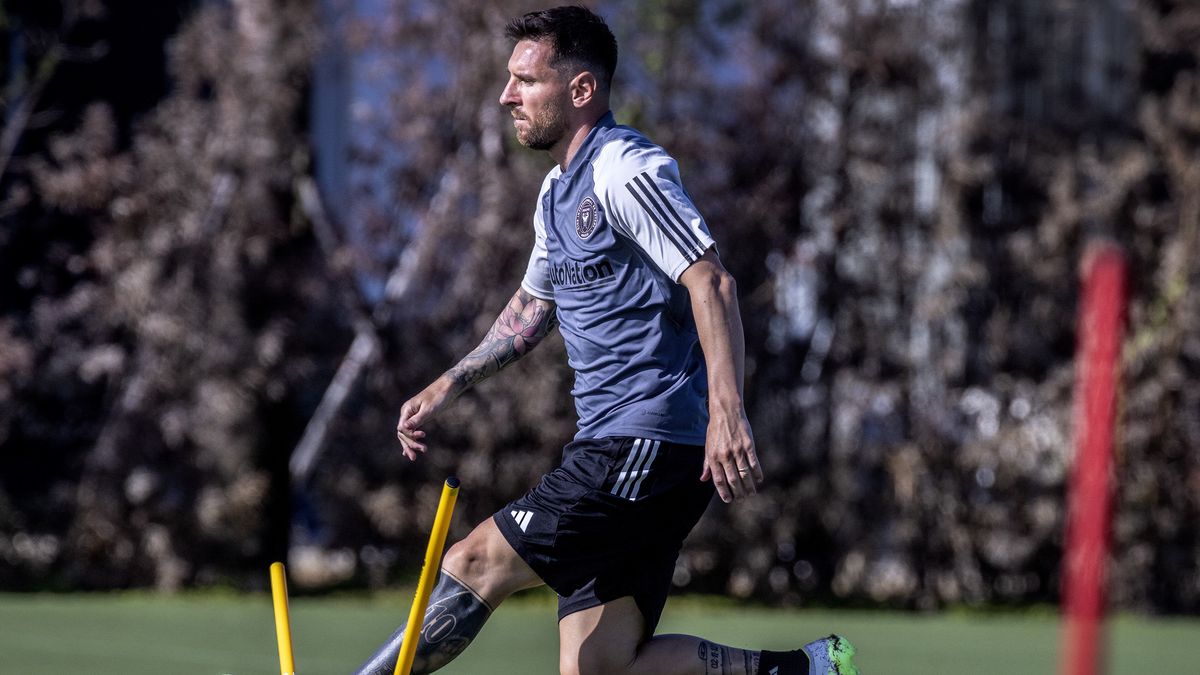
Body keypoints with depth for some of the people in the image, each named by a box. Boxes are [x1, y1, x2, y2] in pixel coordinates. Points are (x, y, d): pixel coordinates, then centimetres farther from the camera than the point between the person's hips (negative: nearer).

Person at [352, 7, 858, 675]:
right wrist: (447, 387, 26)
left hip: (649, 443, -10)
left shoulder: (627, 169, -11)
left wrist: (727, 415, -30)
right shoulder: (558, 191, 20)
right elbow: (532, 307, 35)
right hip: (613, 445, 10)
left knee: (477, 564, -10)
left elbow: (712, 283, -20)